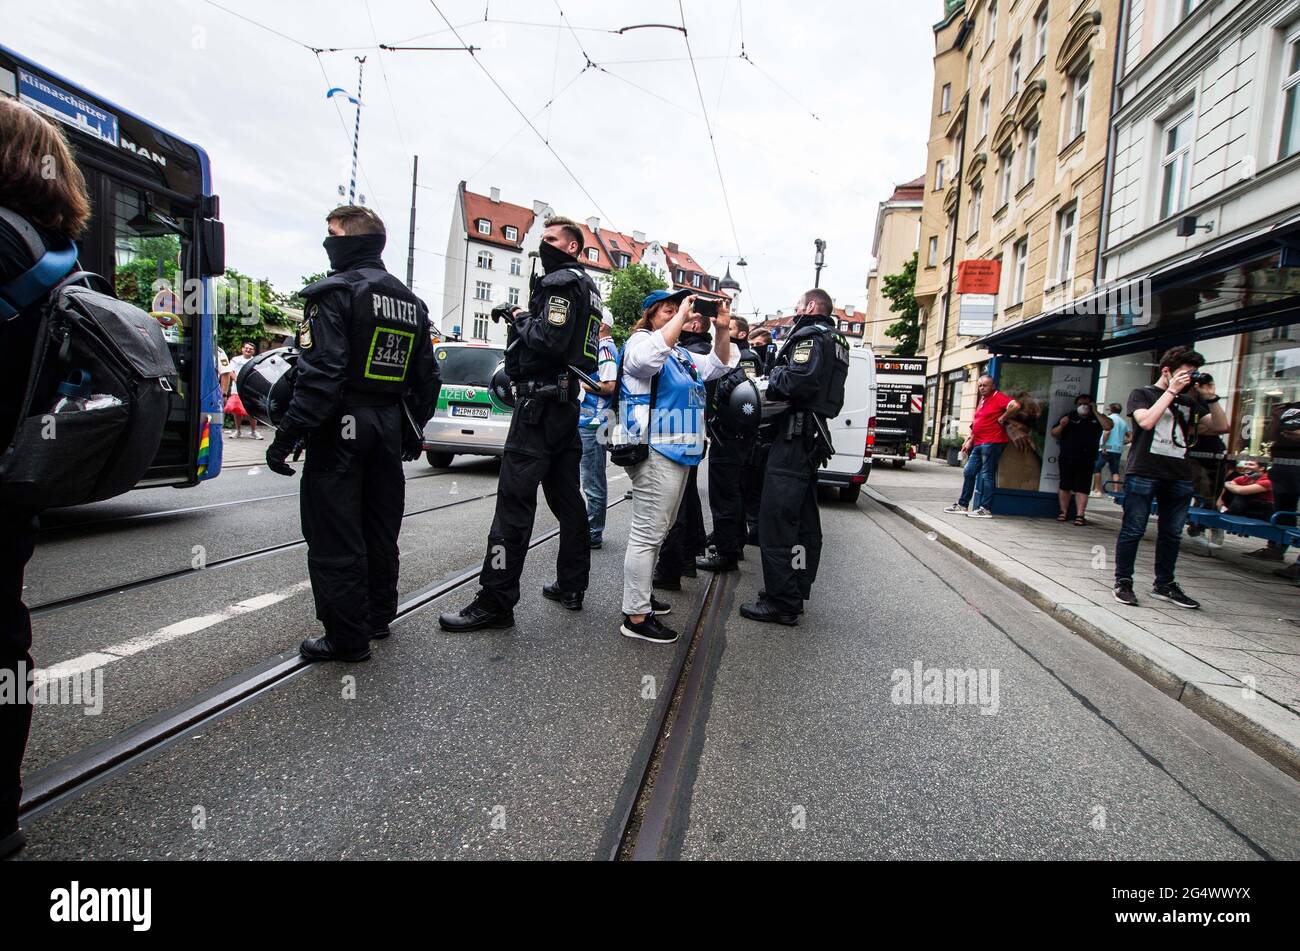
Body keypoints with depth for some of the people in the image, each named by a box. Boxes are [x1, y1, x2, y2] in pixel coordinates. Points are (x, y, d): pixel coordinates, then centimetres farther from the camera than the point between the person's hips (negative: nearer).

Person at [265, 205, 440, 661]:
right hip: (389, 431, 8)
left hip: (340, 432, -8)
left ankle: (347, 637, 7)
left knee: (334, 537, 1)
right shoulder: (411, 302, 14)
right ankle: (377, 617, 31)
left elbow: (320, 373, -21)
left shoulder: (334, 292, -11)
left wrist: (287, 435, -18)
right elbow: (427, 378, 16)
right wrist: (413, 430, 24)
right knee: (380, 529, 18)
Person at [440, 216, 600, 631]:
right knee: (566, 497, 12)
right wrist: (524, 319, 10)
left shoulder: (560, 282, -9)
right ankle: (572, 586, 20)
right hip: (567, 400, 10)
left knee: (515, 499, -10)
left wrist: (521, 318, -6)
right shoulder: (585, 285, 22)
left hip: (541, 403, -10)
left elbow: (549, 340, -22)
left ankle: (495, 601, -9)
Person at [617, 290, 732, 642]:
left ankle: (642, 593, 29)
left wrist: (722, 329, 9)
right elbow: (650, 356, -30)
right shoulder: (639, 342, -6)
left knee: (657, 531, 17)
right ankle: (635, 617, -6)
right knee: (647, 533, -10)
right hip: (655, 452, -10)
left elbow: (716, 366, 26)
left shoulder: (681, 353, 22)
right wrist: (681, 317, -23)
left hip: (678, 452, 10)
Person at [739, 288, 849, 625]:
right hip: (814, 437, 11)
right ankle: (797, 591, 26)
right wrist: (779, 379, 12)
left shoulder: (809, 337, -9)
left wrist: (774, 377, -6)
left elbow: (797, 382, -25)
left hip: (795, 436, -11)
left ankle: (782, 601, -6)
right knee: (804, 520, 15)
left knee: (777, 520, -9)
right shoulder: (836, 342, 23)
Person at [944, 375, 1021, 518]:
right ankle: (962, 505, 19)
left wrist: (1002, 419, -16)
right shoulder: (982, 400, 20)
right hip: (978, 443, 10)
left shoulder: (999, 397, -8)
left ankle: (985, 509, -1)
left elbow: (1015, 405, -26)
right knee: (969, 473, 12)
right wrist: (970, 441, 21)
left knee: (986, 475, -6)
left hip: (991, 443, -10)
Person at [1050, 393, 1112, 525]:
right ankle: (1064, 512, 14)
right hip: (1066, 458, 1)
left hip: (1086, 461, -1)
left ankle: (1080, 515, -7)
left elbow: (1109, 426, -10)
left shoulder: (1097, 418, 11)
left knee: (1082, 488, -6)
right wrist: (1061, 426, -10)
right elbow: (1054, 434, 10)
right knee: (1064, 486, 4)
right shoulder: (1069, 417, 12)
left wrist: (1095, 412, -7)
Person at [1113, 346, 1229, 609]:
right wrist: (1171, 391, -10)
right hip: (1143, 473, -5)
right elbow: (1146, 421, -16)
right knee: (1133, 531, -2)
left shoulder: (1190, 401, 17)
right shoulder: (1142, 394, 3)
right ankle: (1123, 582, 5)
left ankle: (1164, 585, 19)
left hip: (1179, 477, 6)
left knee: (1172, 534, 9)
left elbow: (1221, 427, 12)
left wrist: (1211, 397, 2)